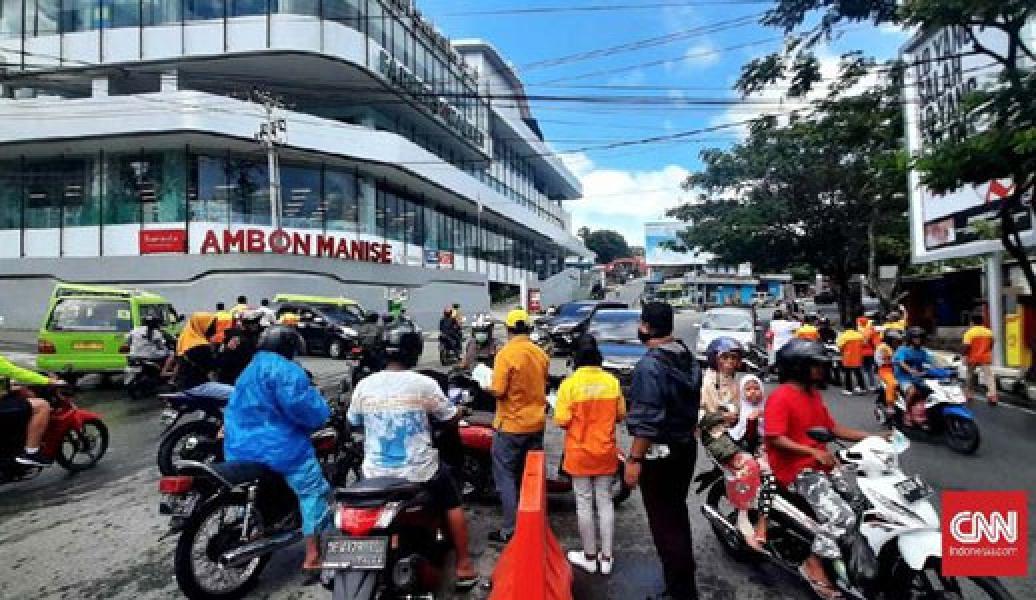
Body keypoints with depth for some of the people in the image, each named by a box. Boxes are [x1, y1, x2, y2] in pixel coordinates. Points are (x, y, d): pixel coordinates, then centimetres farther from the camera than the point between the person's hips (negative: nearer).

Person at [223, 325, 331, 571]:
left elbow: (239, 410, 26)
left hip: (240, 448, 10)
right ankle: (313, 557, -6)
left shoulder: (249, 370, 18)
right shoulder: (285, 370, -14)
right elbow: (300, 405, -24)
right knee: (314, 491, -4)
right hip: (278, 447, -10)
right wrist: (321, 414, -6)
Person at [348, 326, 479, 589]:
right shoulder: (424, 384, -14)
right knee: (453, 503, 21)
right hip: (419, 470, -3)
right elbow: (451, 417, -2)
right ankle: (464, 566, 26)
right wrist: (459, 410, 20)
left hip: (376, 473, 3)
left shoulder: (364, 385, -5)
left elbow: (354, 421, 11)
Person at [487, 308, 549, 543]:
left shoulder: (506, 354, -18)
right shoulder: (540, 354, 2)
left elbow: (498, 391, -20)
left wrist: (487, 384, -1)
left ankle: (511, 530, 9)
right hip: (536, 423, 6)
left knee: (506, 477, 6)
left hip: (512, 425, -6)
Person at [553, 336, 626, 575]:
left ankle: (589, 557, 22)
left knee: (584, 503, 10)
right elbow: (620, 414, 3)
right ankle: (606, 558, 23)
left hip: (580, 453, -3)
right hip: (606, 452, 3)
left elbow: (562, 421, -17)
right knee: (605, 501, 14)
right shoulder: (612, 381, -6)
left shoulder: (570, 383, -17)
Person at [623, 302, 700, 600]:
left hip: (660, 452, -9)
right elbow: (692, 404, 12)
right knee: (677, 511, 24)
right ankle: (684, 571, 40)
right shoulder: (688, 357, 3)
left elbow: (647, 421, -26)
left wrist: (634, 459, -20)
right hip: (686, 447, 9)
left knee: (663, 519, 5)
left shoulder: (650, 365, -23)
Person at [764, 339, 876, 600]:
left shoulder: (813, 394, 14)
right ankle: (814, 565, -5)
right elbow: (775, 439, -24)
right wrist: (814, 452, -28)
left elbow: (832, 428, 15)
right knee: (842, 516, -22)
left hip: (818, 465, 10)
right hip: (797, 470, -10)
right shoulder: (780, 397, -17)